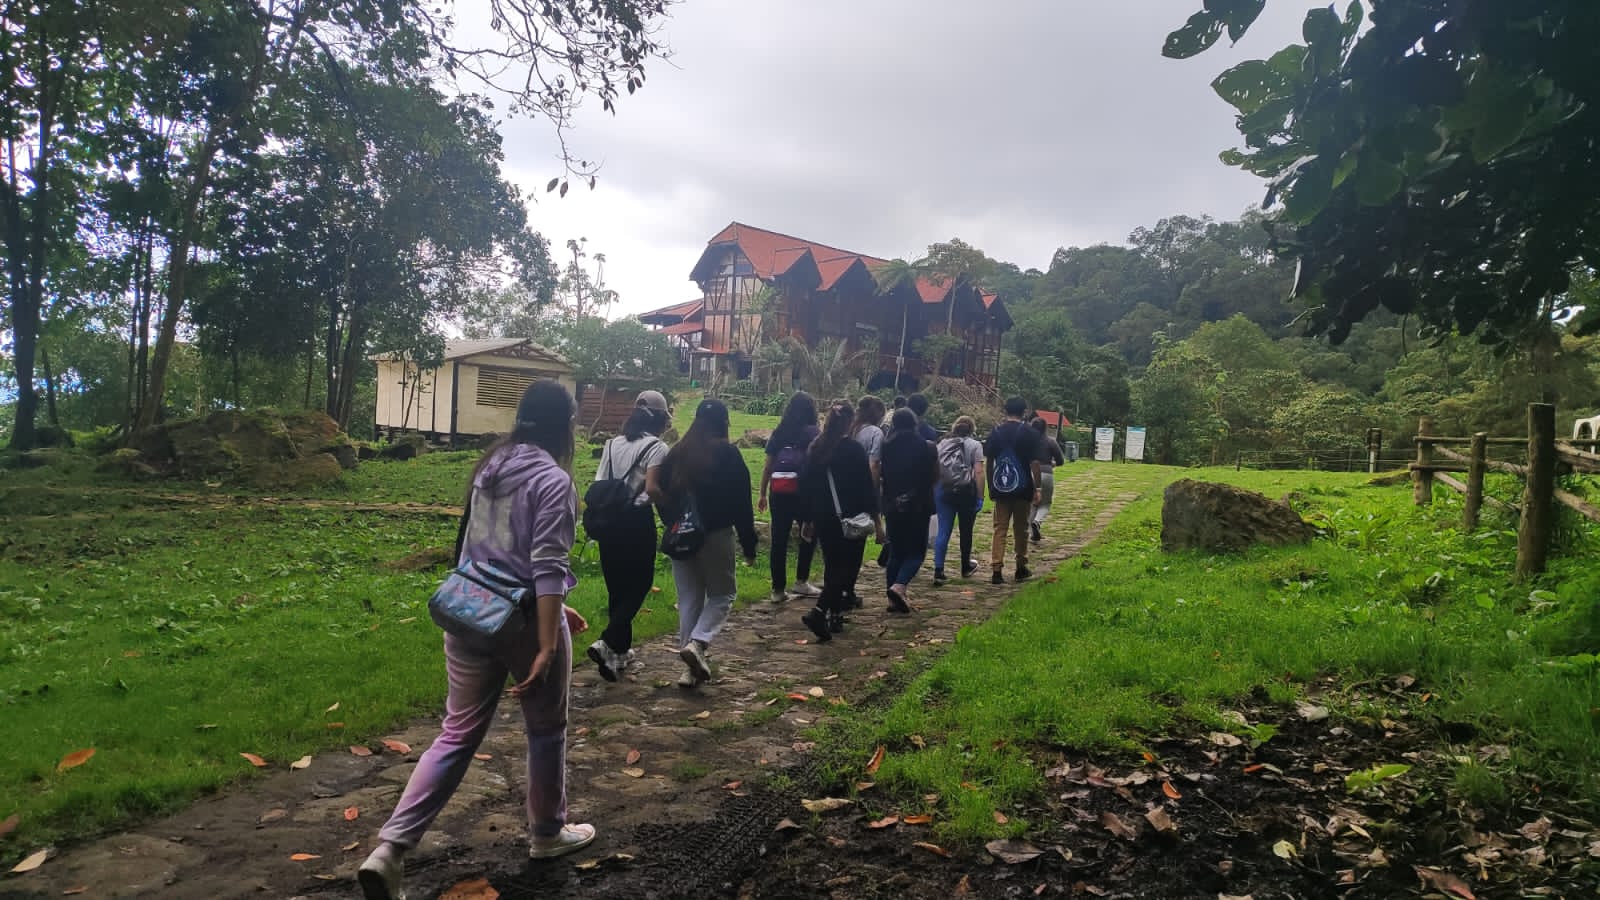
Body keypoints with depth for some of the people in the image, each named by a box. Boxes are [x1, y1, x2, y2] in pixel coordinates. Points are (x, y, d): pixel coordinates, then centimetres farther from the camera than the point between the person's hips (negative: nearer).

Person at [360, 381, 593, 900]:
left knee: (458, 735, 14)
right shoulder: (552, 480, -15)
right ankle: (547, 833, 33)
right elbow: (547, 568, -21)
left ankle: (389, 850, 6)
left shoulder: (490, 468, 9)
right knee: (546, 732, 15)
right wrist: (548, 647, -20)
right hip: (524, 623, -6)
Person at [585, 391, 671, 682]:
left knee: (617, 587, 16)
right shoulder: (656, 447, -7)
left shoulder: (613, 444, 11)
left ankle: (620, 650, 26)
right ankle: (608, 643, -10)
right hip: (636, 522, -6)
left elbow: (597, 486, 7)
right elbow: (651, 489, -19)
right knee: (638, 585, 5)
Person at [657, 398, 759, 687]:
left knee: (689, 599, 12)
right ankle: (697, 643, -11)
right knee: (722, 594, 12)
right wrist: (749, 546, -2)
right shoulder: (728, 454, -9)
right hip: (716, 535, -4)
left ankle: (692, 668, 13)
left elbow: (663, 497, 10)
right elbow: (741, 504, -8)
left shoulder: (675, 453, 6)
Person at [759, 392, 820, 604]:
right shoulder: (812, 432, 1)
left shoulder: (778, 432, 13)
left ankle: (778, 589, 11)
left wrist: (763, 494, 19)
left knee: (779, 539, 6)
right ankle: (801, 582, 14)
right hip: (801, 489, -4)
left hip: (778, 490, 4)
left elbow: (768, 466, 13)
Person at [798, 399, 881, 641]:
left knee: (832, 567, 18)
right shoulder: (854, 450, -12)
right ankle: (818, 612, -16)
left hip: (823, 519, 6)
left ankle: (835, 615, 24)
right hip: (850, 520, -6)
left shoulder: (815, 449, 4)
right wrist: (876, 519, -4)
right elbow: (866, 487, -11)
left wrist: (811, 518, 17)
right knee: (848, 568, 0)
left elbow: (806, 485, 9)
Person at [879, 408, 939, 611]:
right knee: (917, 551, 6)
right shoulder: (926, 448, -6)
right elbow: (935, 477, 2)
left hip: (892, 506, 3)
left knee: (895, 551, 12)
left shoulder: (886, 447, -3)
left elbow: (879, 476, 1)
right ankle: (899, 586, -16)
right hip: (919, 506, -2)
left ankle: (894, 599, 13)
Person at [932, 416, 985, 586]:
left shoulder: (942, 444, 13)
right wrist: (980, 497, -7)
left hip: (943, 490, 3)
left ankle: (938, 571, -8)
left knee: (943, 531, 1)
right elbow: (978, 472, -8)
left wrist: (934, 491, 12)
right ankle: (966, 567, 29)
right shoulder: (974, 446, 1)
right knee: (966, 531, 13)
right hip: (966, 491, -3)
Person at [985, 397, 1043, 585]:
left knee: (1000, 528, 3)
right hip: (1022, 490, -2)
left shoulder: (995, 432, 3)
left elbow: (989, 461, 5)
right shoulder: (1029, 433, -6)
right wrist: (1036, 488, -3)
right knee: (1021, 529, 11)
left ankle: (997, 570, -6)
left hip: (1000, 489, 2)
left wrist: (991, 487, 13)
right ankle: (1021, 568, 21)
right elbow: (1034, 463, -9)